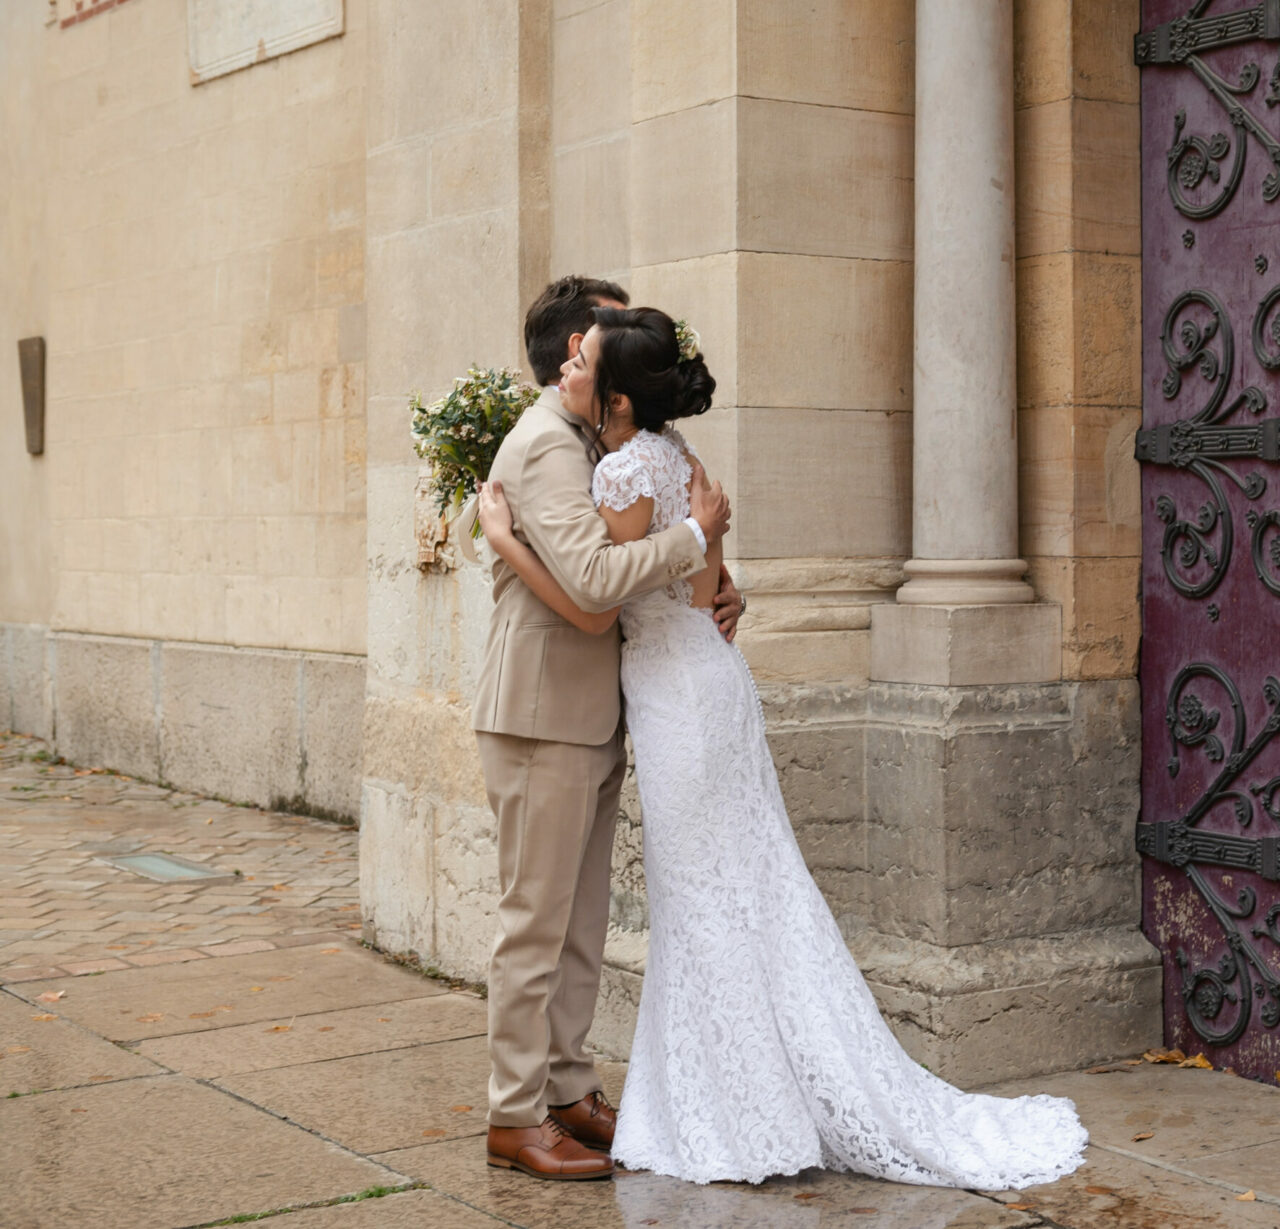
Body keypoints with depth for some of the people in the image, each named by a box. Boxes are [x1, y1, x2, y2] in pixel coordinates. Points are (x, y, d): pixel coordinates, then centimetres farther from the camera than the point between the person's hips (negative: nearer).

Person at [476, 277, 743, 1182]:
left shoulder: (593, 444, 17)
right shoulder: (544, 446, -15)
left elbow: (634, 564, 24)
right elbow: (592, 577, -28)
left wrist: (715, 589, 4)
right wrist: (697, 535, -16)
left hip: (595, 718, 10)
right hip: (544, 717, -10)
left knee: (581, 921, 14)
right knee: (536, 921, -2)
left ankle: (570, 1091, 24)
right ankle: (515, 1117, 6)